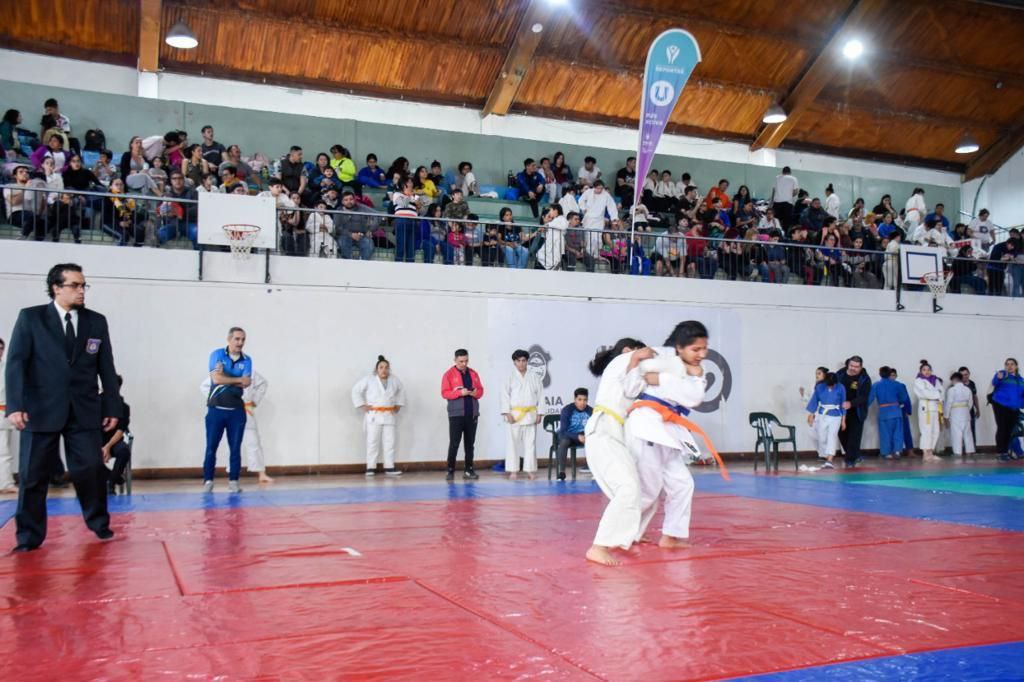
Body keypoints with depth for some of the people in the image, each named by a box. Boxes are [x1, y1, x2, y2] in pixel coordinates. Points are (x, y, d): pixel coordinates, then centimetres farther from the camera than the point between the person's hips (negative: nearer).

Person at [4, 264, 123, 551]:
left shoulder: (97, 321, 8)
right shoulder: (30, 318, 1)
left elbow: (107, 368, 9)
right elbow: (16, 363, -5)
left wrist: (112, 407, 5)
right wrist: (15, 406, -15)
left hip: (84, 411, 2)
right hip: (42, 409, -1)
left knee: (90, 469, 0)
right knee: (33, 474, 4)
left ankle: (98, 522, 21)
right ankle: (29, 536, 16)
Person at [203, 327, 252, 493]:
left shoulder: (246, 360, 5)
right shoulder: (217, 354, -1)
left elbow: (246, 383, -8)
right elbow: (216, 379, -13)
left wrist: (225, 377, -11)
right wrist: (238, 379, -9)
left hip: (236, 410, 2)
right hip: (216, 409, -2)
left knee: (235, 448, 3)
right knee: (211, 447, 1)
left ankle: (233, 481, 9)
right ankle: (208, 480, 9)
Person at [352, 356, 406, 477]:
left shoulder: (394, 380, 7)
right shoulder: (369, 379, -4)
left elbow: (401, 391, 23)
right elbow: (356, 390, 0)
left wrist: (398, 405, 15)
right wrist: (362, 405, -5)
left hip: (389, 415, 4)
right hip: (373, 415, -3)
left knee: (389, 442, 3)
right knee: (372, 441, -3)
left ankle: (389, 467, 8)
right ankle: (371, 468, 2)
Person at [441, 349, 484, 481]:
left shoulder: (473, 373, 12)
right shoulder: (449, 374, -2)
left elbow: (481, 390, 13)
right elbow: (445, 393, -8)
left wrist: (476, 393, -10)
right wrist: (460, 392, -19)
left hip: (472, 414, 4)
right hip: (456, 414, -4)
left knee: (470, 443, 8)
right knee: (454, 443, -4)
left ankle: (469, 470, 15)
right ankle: (450, 471, 3)